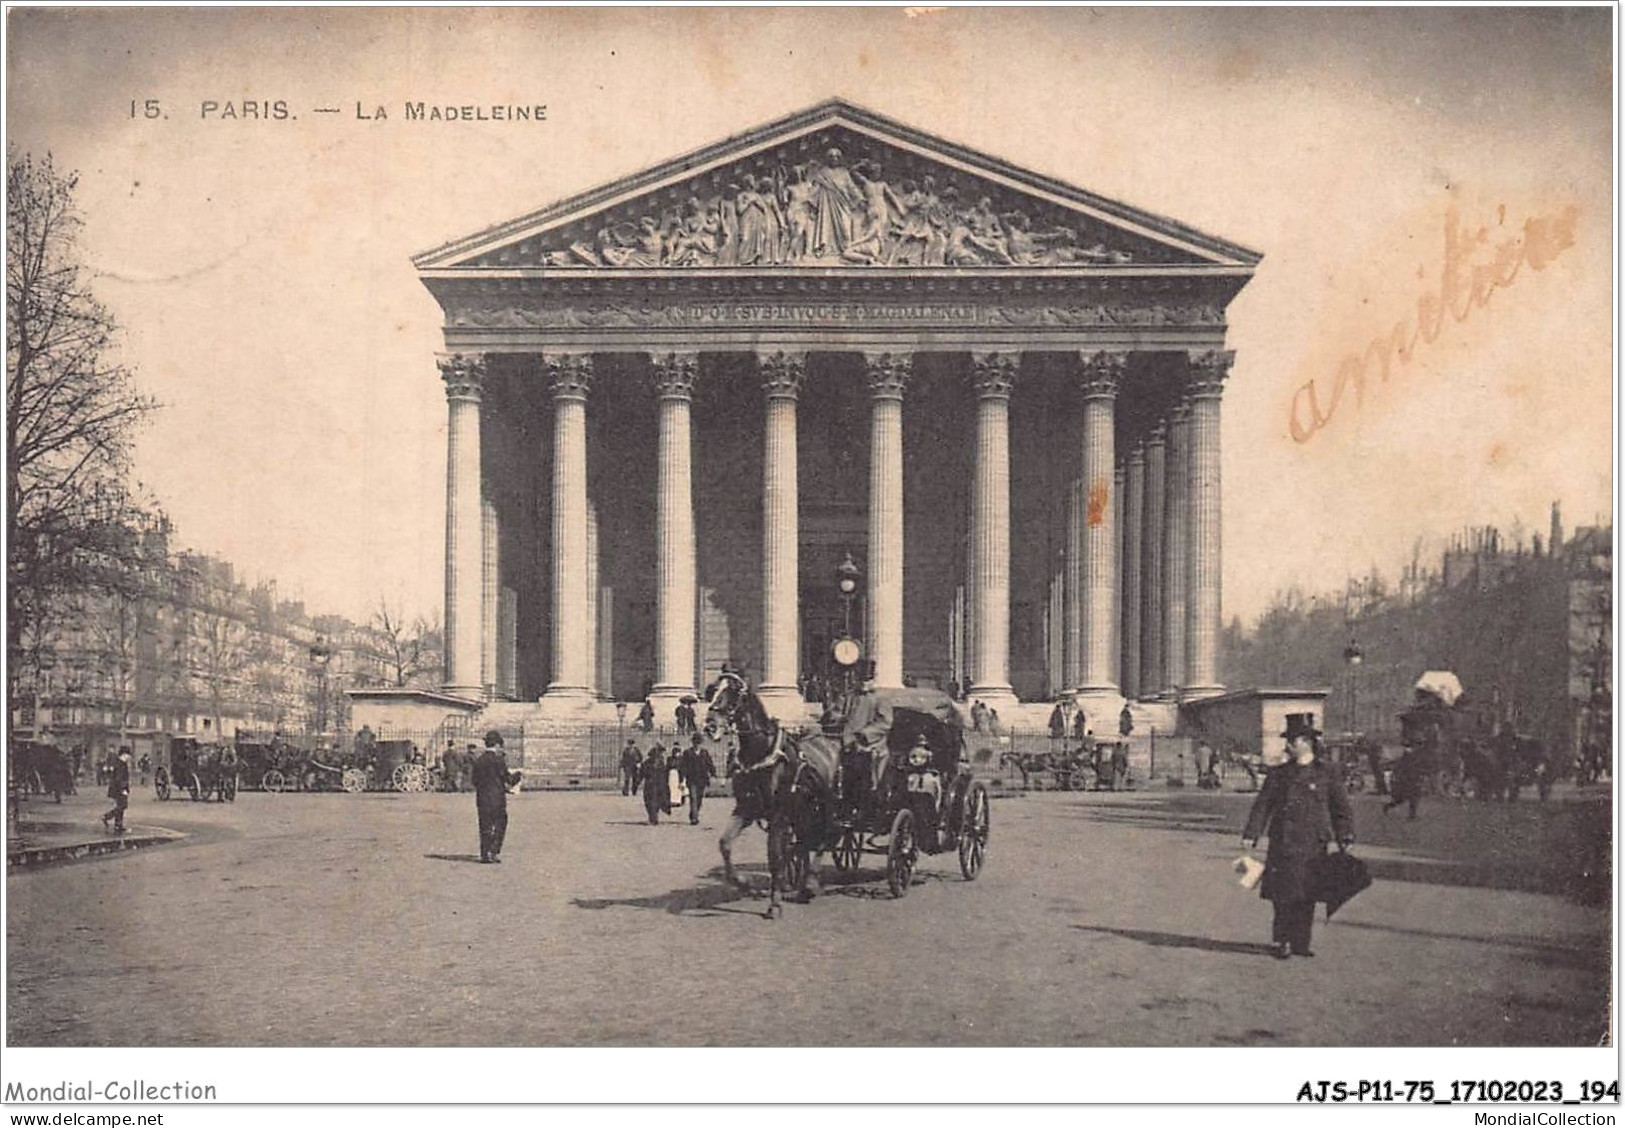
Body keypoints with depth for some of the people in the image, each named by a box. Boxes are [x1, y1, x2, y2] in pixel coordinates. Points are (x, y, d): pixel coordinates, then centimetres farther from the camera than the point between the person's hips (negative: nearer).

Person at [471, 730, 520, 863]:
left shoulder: (478, 761, 6)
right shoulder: (498, 760, -11)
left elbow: (475, 781, 11)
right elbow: (507, 779, -8)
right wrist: (516, 775, 14)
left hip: (481, 799, 5)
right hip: (497, 798, -5)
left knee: (485, 826, 9)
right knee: (500, 825, 7)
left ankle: (484, 854, 8)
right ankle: (494, 852, 0)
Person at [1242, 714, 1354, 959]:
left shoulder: (1326, 773, 4)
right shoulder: (1279, 774, 8)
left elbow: (1342, 808, 6)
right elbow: (1262, 805, 7)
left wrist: (1344, 840, -2)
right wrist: (1251, 835, -1)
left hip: (1313, 847, 0)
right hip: (1283, 846, 0)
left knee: (1306, 897, 5)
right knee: (1283, 895, -3)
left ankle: (1300, 944, 14)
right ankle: (1281, 943, 4)